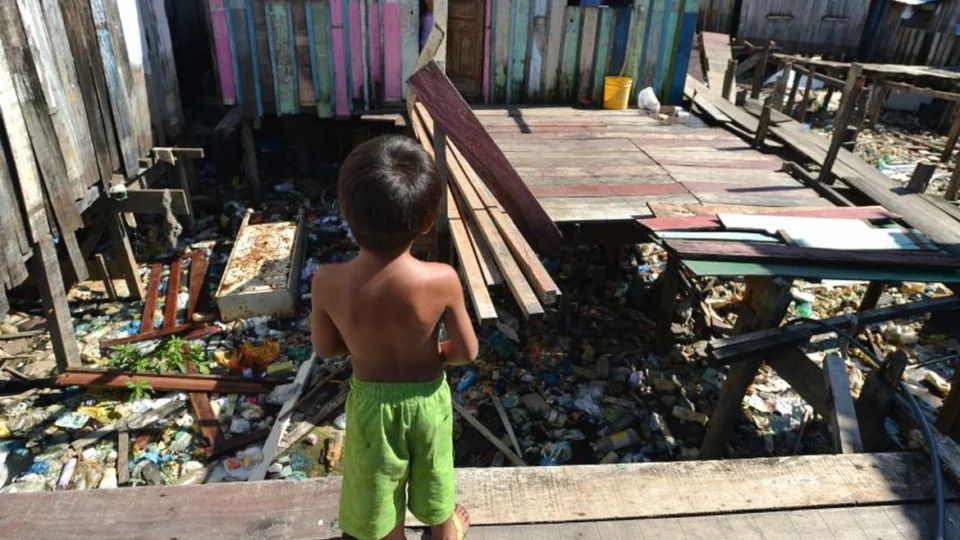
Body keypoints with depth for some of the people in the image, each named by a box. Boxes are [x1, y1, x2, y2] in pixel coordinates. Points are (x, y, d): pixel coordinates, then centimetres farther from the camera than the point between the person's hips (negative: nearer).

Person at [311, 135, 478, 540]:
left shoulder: (328, 281, -27)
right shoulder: (442, 280, -30)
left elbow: (325, 348, -10)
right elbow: (467, 352, -17)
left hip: (370, 401, 0)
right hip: (426, 398, 1)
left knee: (379, 487, 27)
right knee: (433, 476, 30)